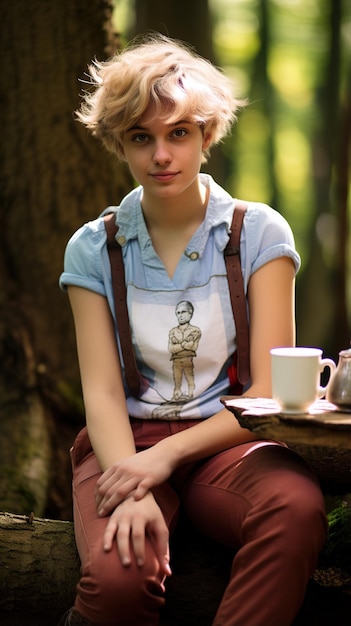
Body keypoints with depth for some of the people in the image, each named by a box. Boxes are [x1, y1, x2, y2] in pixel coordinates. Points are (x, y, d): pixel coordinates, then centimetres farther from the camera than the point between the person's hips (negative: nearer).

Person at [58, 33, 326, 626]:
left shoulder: (259, 233, 3)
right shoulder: (94, 249, 7)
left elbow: (270, 390, -2)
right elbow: (102, 390, -2)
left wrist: (168, 454, -17)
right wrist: (134, 492, -22)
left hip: (226, 439, 0)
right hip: (126, 441, 0)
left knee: (297, 506, -36)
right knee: (118, 575, -34)